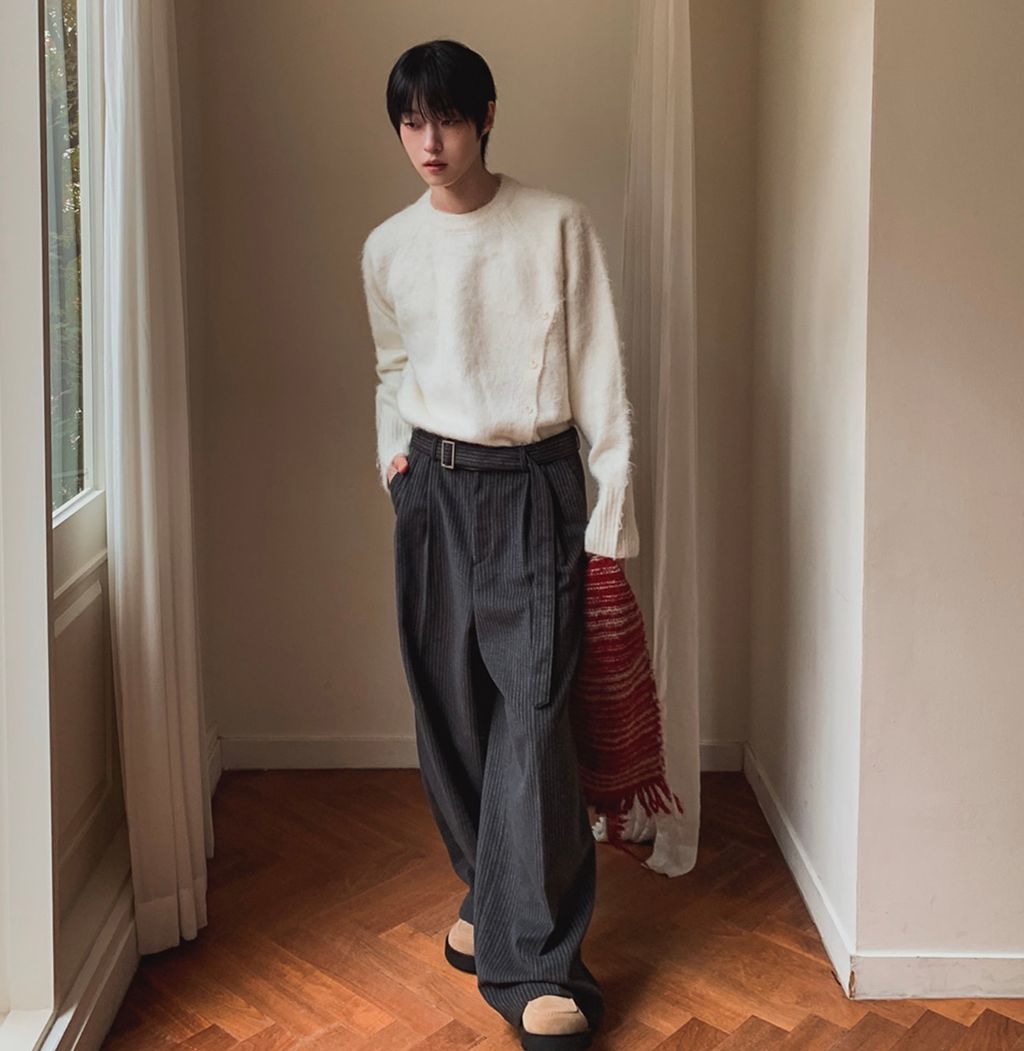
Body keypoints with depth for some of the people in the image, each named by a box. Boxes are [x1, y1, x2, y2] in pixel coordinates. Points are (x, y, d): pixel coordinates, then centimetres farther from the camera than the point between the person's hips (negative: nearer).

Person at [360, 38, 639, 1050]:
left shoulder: (558, 225, -4)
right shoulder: (388, 247, 7)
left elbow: (599, 372, -4)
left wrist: (611, 512, -8)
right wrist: (394, 456, 10)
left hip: (534, 485, -4)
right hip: (433, 488, 4)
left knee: (533, 713, -10)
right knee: (450, 707, 7)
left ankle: (538, 965, -5)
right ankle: (490, 891, 27)